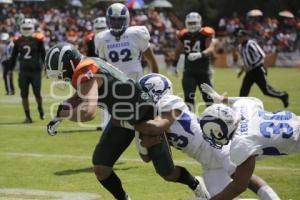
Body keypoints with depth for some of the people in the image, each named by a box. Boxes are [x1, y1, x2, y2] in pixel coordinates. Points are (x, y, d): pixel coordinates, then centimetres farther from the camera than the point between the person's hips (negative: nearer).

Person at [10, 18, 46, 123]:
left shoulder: (37, 40, -4)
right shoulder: (18, 41, 3)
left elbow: (43, 54, 0)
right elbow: (14, 56, 12)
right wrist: (11, 69, 11)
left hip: (35, 70, -2)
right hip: (23, 71, 3)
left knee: (37, 93, -1)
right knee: (24, 94, 0)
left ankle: (40, 108, 29)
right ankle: (27, 116, 8)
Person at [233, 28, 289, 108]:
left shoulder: (251, 44, -18)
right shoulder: (240, 47, 10)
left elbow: (261, 55, -23)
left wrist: (251, 66, -25)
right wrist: (243, 69, 15)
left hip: (258, 70, -8)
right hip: (250, 72, 8)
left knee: (266, 90, -1)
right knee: (243, 91, -3)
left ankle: (283, 96, 19)